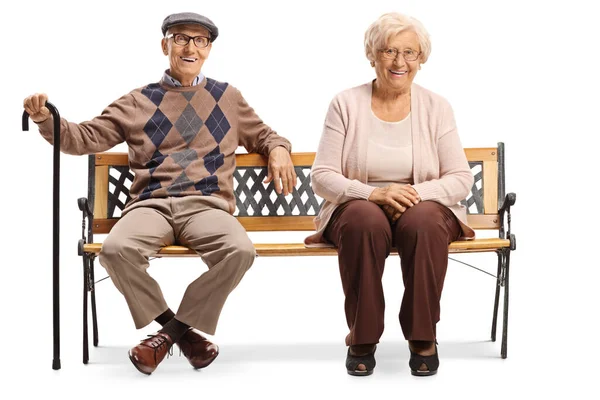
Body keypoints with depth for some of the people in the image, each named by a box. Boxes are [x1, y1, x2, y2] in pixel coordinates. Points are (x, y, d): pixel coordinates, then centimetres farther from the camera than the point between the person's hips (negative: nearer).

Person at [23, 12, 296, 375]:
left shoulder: (227, 98, 22)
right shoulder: (138, 103, 18)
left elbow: (263, 135, 32)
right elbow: (86, 137, 13)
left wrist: (278, 149, 8)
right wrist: (46, 120, -5)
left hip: (206, 205, 0)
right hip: (151, 205, 0)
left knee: (240, 250, -34)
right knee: (117, 249, -34)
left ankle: (173, 330, -13)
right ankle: (180, 328, -11)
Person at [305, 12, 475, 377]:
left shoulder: (436, 107, 3)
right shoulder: (346, 104, 1)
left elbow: (461, 179, -1)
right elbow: (322, 177, -4)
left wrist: (416, 193, -20)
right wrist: (373, 193, -21)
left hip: (425, 207, 1)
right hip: (358, 208, 0)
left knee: (423, 222, -35)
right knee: (366, 220, -36)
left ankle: (423, 337, -17)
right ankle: (362, 337, -19)